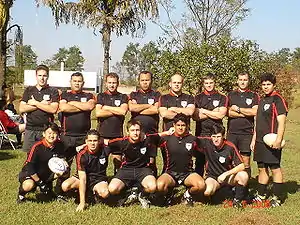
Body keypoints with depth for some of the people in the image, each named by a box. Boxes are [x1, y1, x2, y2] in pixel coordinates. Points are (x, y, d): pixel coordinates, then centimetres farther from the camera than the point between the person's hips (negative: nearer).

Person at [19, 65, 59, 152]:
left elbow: (53, 109, -10)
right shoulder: (29, 90, 13)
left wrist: (35, 103, -6)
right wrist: (42, 104, -5)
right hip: (30, 129, 3)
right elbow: (21, 109, 1)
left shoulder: (53, 91, 4)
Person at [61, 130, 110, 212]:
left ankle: (95, 192, 2)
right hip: (84, 176, 0)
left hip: (99, 178, 0)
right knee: (65, 186, -27)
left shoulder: (105, 149, -16)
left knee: (105, 193, -34)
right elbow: (82, 179, -25)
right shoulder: (81, 155, -22)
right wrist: (82, 203, -28)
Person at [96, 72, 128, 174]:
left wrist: (107, 108, -1)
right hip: (103, 134, 0)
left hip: (117, 135, 0)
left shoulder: (123, 97, 11)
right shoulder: (100, 97, 12)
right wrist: (116, 111, -4)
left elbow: (123, 111, -8)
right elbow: (98, 113, -4)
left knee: (118, 160, 1)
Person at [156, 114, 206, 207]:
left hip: (187, 173, 1)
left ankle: (188, 194, 8)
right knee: (160, 185, -34)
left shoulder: (192, 139, 5)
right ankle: (168, 194, 6)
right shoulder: (167, 138, 0)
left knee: (201, 185, -29)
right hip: (170, 173, -1)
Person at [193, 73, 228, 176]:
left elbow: (221, 115, -5)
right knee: (200, 160, 2)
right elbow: (195, 116, -1)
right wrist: (213, 112, -4)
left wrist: (204, 111, -1)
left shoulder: (222, 98, 10)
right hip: (201, 133, 1)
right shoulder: (198, 98, 12)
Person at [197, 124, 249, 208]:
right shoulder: (207, 143, -12)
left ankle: (237, 200, -6)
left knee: (243, 175, -29)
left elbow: (241, 166, -16)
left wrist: (226, 174, -23)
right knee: (207, 191, -34)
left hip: (228, 176, 1)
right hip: (212, 177, -1)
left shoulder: (230, 147, -14)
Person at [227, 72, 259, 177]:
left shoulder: (253, 96, 8)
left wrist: (238, 109, -3)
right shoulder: (231, 95, 12)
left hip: (247, 133, -1)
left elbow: (255, 111, -8)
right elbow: (228, 112, -1)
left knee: (245, 163, 0)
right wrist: (246, 113, -5)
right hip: (232, 132, 1)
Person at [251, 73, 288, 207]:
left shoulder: (278, 99, -8)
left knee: (275, 168, -2)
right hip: (260, 141, 8)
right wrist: (254, 139, 19)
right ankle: (261, 196, 22)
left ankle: (277, 198, 7)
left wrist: (278, 139, -23)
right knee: (262, 169, 13)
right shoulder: (262, 101, 17)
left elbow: (281, 121, -15)